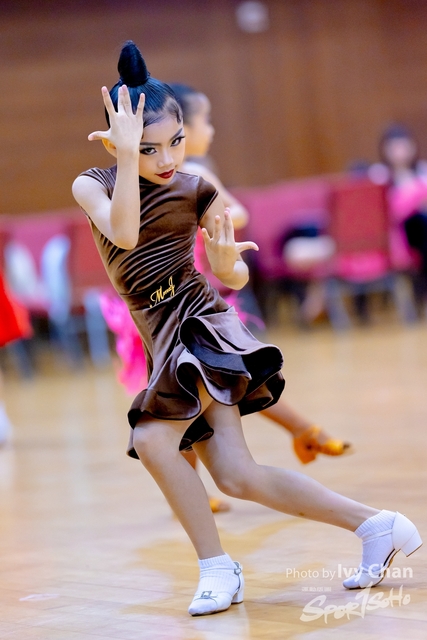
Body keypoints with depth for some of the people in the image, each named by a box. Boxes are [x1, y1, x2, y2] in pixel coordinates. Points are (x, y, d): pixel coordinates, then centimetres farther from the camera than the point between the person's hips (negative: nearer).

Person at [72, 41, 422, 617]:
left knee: (152, 439, -26)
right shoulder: (93, 185, 5)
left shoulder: (196, 192, 1)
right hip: (165, 343, 4)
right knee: (238, 477, -3)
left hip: (200, 323, -4)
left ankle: (217, 567, -13)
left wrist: (228, 260, -15)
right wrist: (127, 154, -24)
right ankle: (374, 525, 4)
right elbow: (123, 232, -18)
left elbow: (234, 278, 8)